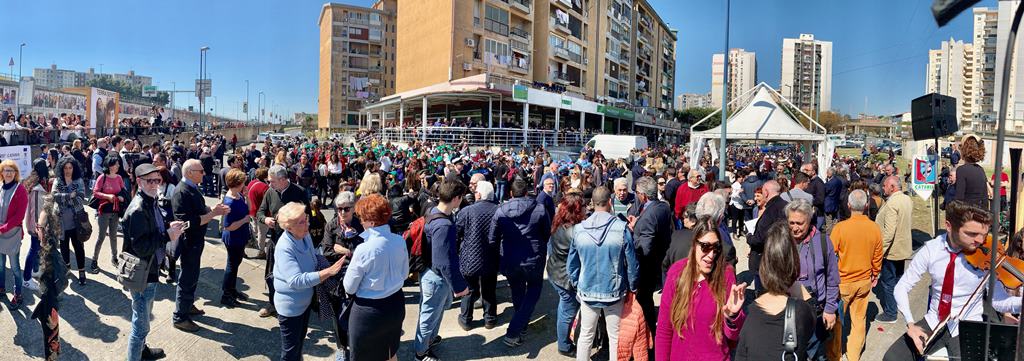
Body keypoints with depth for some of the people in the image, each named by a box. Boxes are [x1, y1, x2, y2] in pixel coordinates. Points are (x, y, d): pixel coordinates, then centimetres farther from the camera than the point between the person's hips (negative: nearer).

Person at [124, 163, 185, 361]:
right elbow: (141, 248, -29)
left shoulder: (152, 202, 4)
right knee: (141, 324, 2)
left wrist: (169, 227, -2)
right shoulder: (138, 210, -25)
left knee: (144, 315, 29)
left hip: (150, 269, 10)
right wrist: (167, 236, -23)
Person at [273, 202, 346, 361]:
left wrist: (320, 274, -8)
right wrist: (328, 272, -42)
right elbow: (296, 281, -37)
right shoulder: (284, 248, -30)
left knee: (300, 340, 26)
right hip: (290, 306, -7)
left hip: (306, 300, 7)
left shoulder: (305, 235, -6)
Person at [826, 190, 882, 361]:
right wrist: (875, 275, 20)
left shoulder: (840, 227, -20)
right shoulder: (875, 228, -9)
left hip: (842, 282, -3)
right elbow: (877, 256, 4)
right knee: (859, 320, 15)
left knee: (836, 319, 12)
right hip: (865, 281, 4)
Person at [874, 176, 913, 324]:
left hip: (891, 249, -9)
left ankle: (890, 313, 12)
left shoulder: (892, 203, -25)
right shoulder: (907, 199, 4)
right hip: (903, 248, 9)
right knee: (898, 278, 22)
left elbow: (889, 231, -30)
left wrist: (881, 250, -25)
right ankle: (897, 303, 37)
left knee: (888, 281, 3)